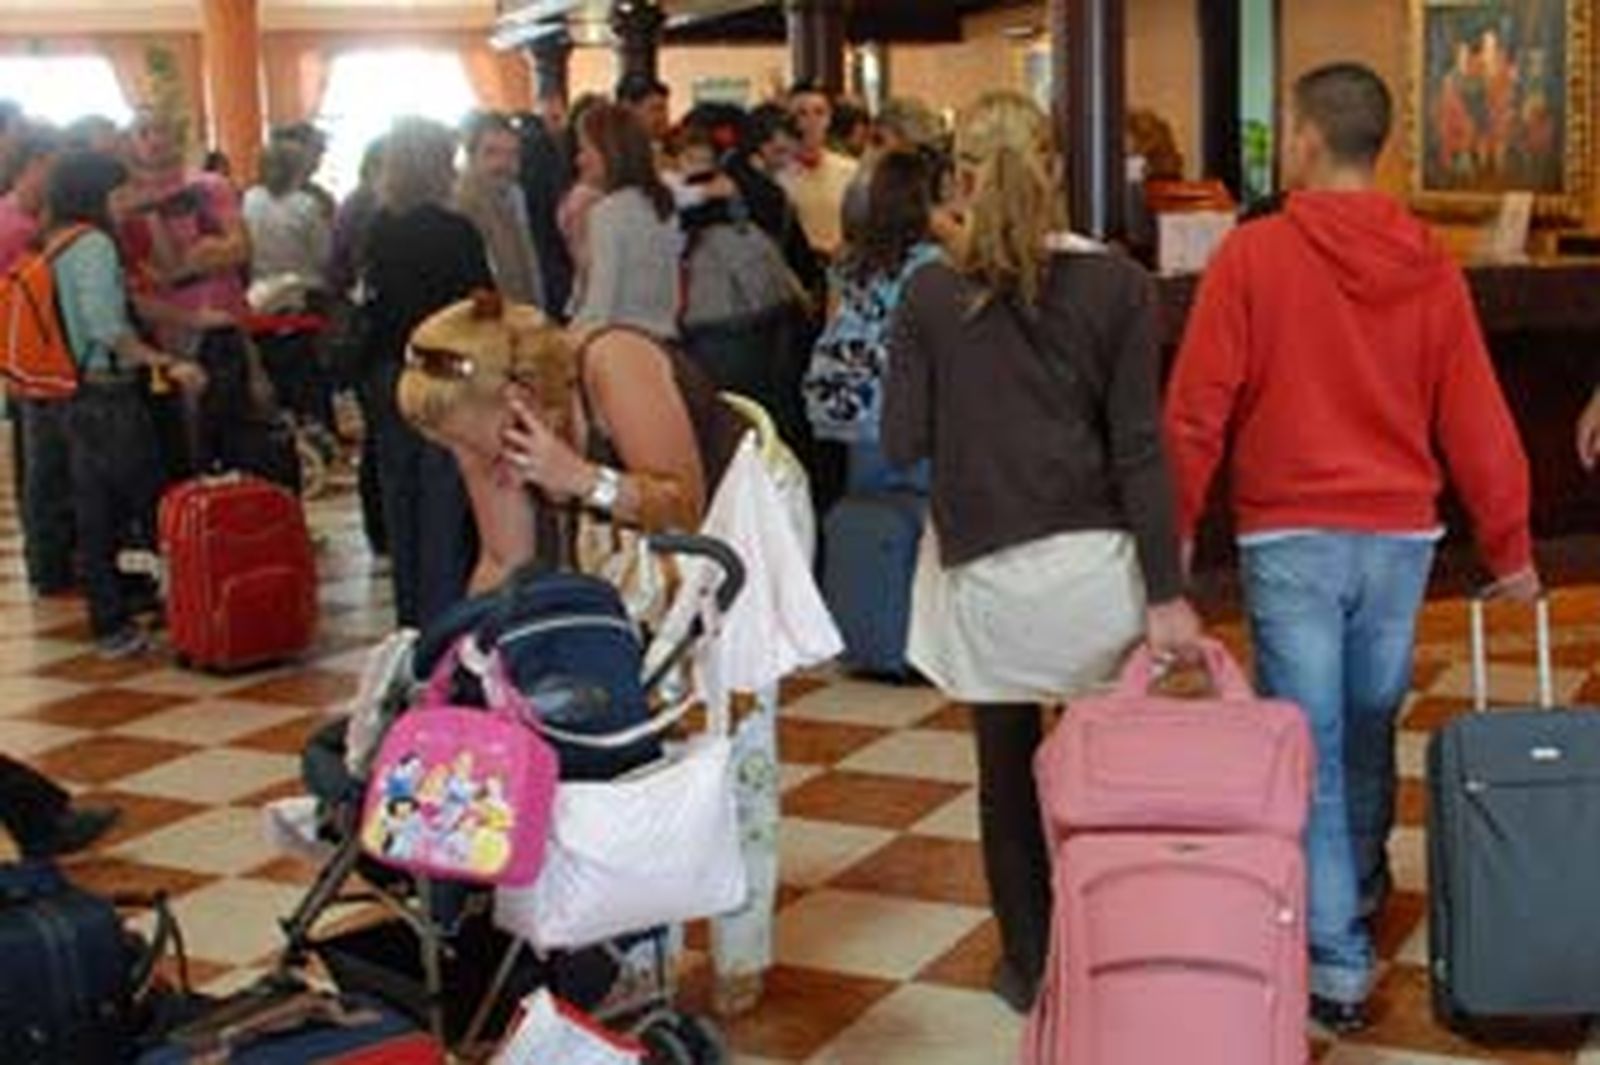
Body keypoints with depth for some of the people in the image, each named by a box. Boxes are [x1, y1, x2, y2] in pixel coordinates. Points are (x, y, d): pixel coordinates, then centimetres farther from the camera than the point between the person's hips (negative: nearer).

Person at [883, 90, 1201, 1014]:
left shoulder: (932, 295, -4)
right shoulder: (1117, 286, -4)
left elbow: (902, 443, -2)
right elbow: (1140, 448, -7)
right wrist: (1168, 591, -6)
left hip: (984, 572, 0)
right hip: (1094, 563, 0)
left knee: (1009, 773, 11)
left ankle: (1032, 966, 22)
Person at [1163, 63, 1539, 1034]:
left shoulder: (1254, 254, -9)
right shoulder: (1430, 265, 0)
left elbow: (1198, 406, -10)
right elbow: (1476, 417, 1)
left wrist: (1176, 525, 2)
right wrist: (1510, 548, 9)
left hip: (1291, 536, -4)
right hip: (1402, 533, 4)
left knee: (1308, 747, 2)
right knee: (1370, 727, 20)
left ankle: (1337, 963, 4)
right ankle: (1360, 889, 40)